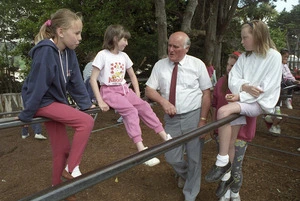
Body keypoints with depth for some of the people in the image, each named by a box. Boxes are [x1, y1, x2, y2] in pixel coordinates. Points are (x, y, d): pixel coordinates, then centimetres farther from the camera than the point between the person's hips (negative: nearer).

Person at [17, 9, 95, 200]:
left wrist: (86, 103, 6)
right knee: (86, 122, -21)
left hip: (55, 101, 8)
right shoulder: (46, 52, -25)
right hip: (43, 103, -8)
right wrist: (27, 115, -17)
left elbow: (76, 81, 6)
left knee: (62, 148, 10)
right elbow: (37, 85, -23)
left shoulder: (69, 52, 0)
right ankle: (71, 168, -5)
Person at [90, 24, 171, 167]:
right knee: (131, 111, -27)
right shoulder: (103, 55, -7)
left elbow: (132, 76, 20)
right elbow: (93, 79, -11)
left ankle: (165, 136, -12)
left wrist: (137, 95, 9)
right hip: (109, 91, -6)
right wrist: (100, 101, -18)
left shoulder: (124, 56, 11)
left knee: (144, 106, -14)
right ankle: (141, 149, -30)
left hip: (124, 89, 6)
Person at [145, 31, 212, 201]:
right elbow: (149, 90, 1)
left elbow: (206, 93, -5)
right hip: (172, 119, 2)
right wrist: (163, 101, -18)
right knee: (172, 158, 9)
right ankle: (184, 174, 47)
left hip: (193, 116, -2)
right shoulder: (160, 65, 1)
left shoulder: (197, 64, -5)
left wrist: (203, 120, -12)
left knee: (194, 159, 8)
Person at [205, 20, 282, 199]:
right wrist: (244, 86, -18)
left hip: (260, 103, -6)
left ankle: (222, 162, -17)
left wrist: (241, 96, -17)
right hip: (243, 100, 6)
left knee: (223, 112, -29)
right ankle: (227, 174, 11)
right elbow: (233, 79, 3)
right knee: (230, 141, -6)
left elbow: (266, 87, -13)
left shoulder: (273, 56, -6)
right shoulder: (244, 57, 11)